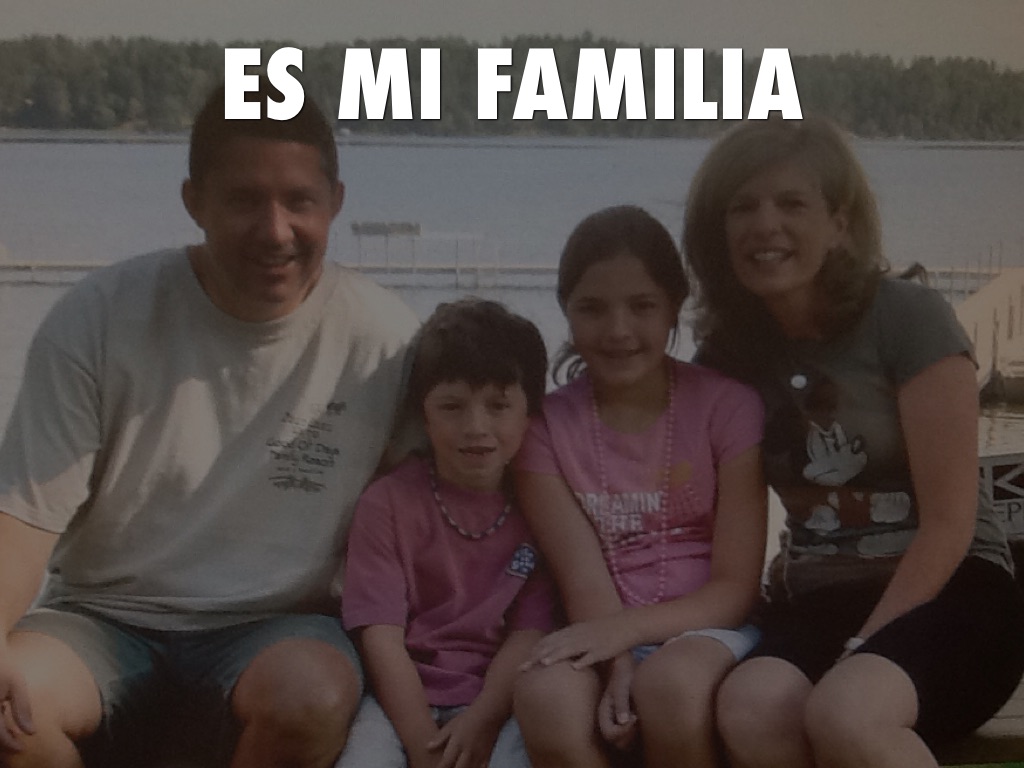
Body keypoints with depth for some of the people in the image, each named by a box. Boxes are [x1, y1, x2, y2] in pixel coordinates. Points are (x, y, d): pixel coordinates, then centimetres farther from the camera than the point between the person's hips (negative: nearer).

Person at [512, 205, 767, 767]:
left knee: (671, 682, -35)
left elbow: (736, 586, -6)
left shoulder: (727, 405, -2)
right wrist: (620, 666, -26)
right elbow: (585, 582, -6)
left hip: (704, 631, -1)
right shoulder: (547, 425, 2)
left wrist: (627, 627, -21)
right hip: (605, 644, 1)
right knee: (545, 694, -33)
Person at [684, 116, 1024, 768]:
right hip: (816, 604, 4)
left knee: (844, 713, -35)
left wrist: (860, 651, -14)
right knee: (749, 708, -31)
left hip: (948, 592, -3)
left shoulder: (908, 317, -7)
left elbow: (949, 524, -9)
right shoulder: (729, 351, 7)